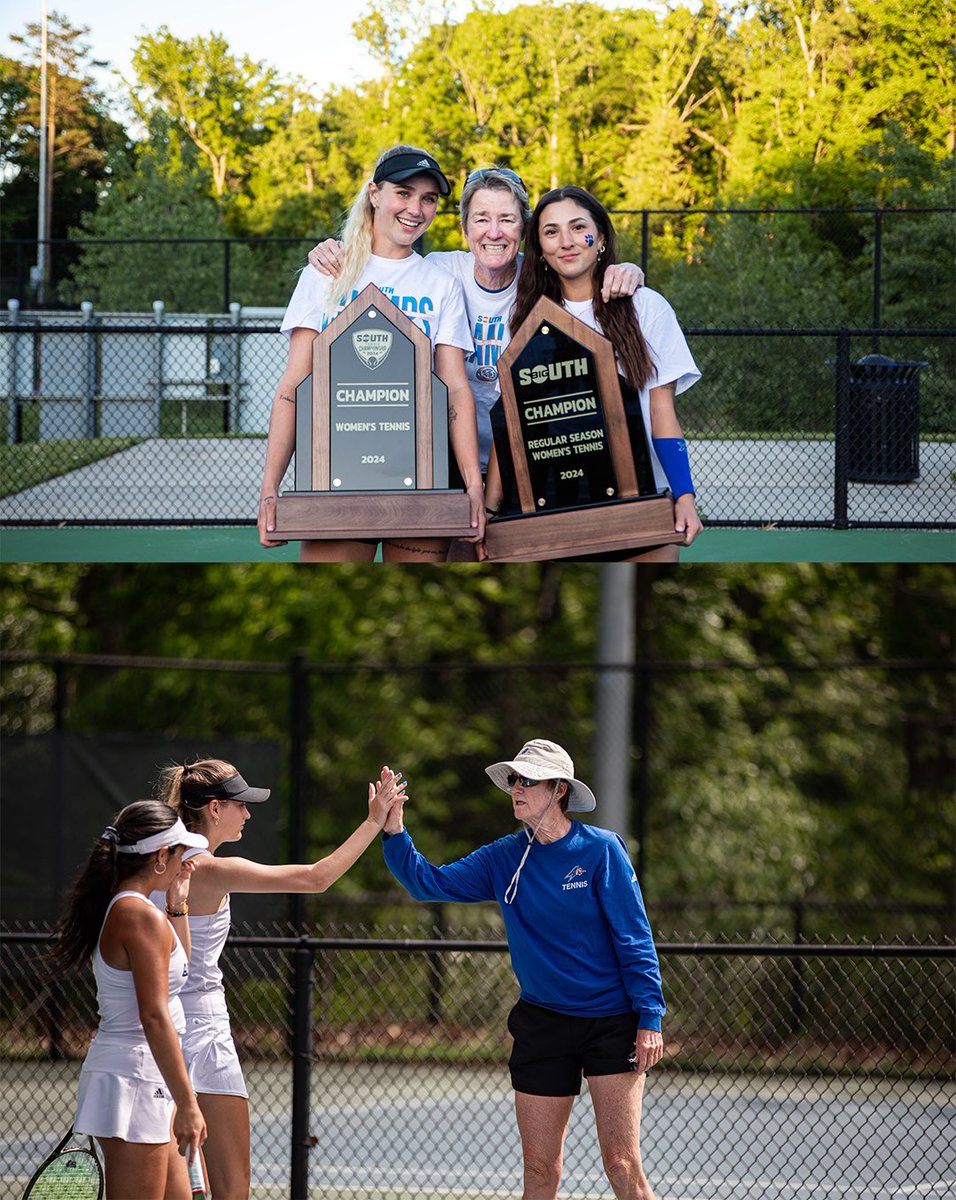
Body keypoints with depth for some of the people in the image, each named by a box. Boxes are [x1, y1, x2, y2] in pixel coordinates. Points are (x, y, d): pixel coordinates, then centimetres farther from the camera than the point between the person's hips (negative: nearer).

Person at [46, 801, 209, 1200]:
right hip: (133, 1081, -10)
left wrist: (177, 907, 18)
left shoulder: (116, 908, 12)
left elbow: (175, 971, 29)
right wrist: (187, 1104, -22)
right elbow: (154, 1017, -22)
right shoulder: (142, 917, -17)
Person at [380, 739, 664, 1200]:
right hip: (542, 1023, 4)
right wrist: (394, 829, -13)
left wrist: (649, 1018, -12)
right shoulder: (503, 858, 5)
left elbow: (634, 937, -7)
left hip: (611, 1022, -4)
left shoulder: (600, 849, -7)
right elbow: (430, 882, 2)